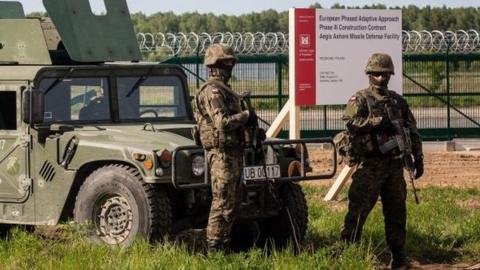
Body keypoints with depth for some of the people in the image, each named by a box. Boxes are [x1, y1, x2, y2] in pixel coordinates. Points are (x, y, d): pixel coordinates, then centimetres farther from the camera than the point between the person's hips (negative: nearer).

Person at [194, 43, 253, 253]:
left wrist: (248, 126, 11)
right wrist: (246, 115, -12)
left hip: (232, 152, 10)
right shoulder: (212, 91, -15)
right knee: (222, 204, -8)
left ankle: (224, 244, 19)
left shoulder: (223, 90, 19)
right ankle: (214, 247, -5)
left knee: (230, 203, 14)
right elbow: (222, 122, -24)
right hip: (222, 152, -10)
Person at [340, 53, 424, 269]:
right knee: (358, 211, -8)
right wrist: (379, 121, -24)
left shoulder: (398, 101, 15)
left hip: (394, 164, 6)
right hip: (370, 165, -5)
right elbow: (350, 122, -21)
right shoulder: (360, 99, -3)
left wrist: (418, 159, 14)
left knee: (396, 213, 9)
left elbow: (413, 132, 20)